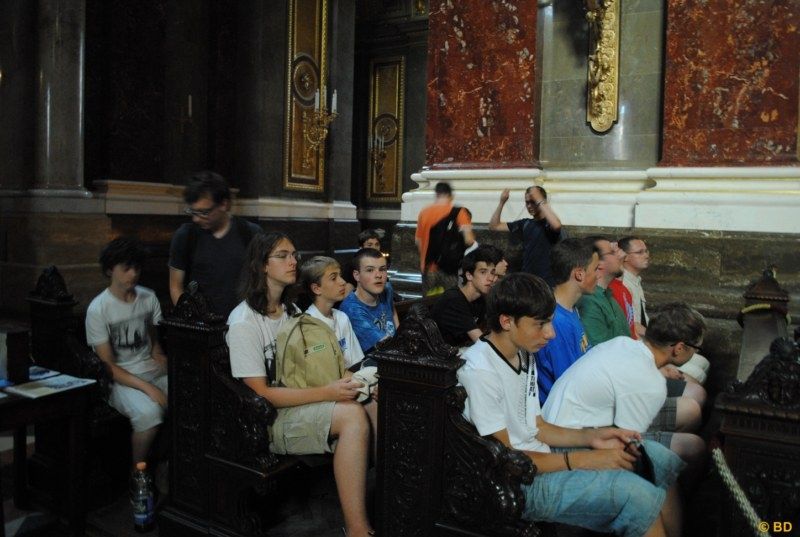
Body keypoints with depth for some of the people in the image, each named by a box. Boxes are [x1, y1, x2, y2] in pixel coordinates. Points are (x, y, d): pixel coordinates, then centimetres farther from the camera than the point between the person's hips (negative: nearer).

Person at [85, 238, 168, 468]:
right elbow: (108, 366, -10)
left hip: (153, 371, 5)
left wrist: (159, 356, -7)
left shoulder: (148, 297, 6)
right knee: (149, 412, -35)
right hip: (121, 379, -5)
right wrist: (146, 388, -20)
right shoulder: (98, 309, -9)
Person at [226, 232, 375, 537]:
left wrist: (342, 382, -6)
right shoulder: (244, 323, -12)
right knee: (353, 415, -30)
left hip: (299, 404, 7)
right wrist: (326, 393, -23)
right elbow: (260, 394, -16)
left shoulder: (291, 310, 12)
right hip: (267, 420, -7)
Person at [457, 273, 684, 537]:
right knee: (634, 493, -27)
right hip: (518, 484, -9)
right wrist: (583, 460, -19)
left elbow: (536, 428, 12)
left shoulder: (523, 355, 8)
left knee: (660, 458, 4)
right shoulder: (480, 373, -21)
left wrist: (591, 437, -3)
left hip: (539, 456, 9)